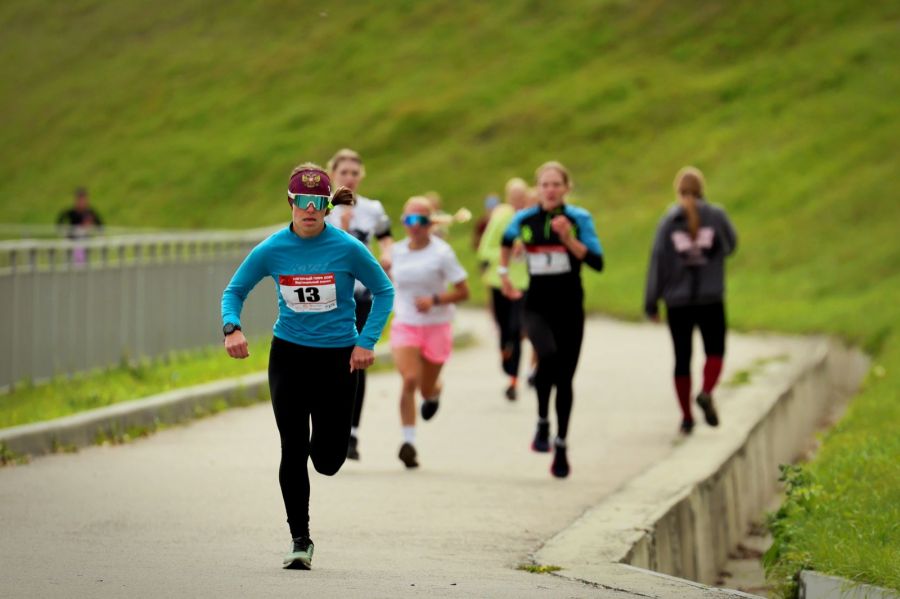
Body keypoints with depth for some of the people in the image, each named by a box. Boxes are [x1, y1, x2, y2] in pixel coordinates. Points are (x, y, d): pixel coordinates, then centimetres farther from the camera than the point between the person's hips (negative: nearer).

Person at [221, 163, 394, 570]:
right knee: (293, 452, -4)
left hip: (338, 357, -1)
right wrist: (232, 327, -14)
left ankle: (324, 439, 41)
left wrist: (366, 342, -6)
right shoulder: (271, 250, -7)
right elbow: (234, 291, 6)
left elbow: (383, 291, 2)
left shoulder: (347, 248, -11)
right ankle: (300, 540, 10)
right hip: (288, 354, 1)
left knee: (328, 461, 2)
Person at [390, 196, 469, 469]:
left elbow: (463, 292, -10)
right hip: (404, 325, 1)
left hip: (436, 327, -1)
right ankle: (409, 442, -20)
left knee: (426, 389, 10)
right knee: (409, 380, -21)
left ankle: (435, 392, 50)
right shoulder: (398, 250, 1)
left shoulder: (441, 253, -11)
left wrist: (434, 300, -23)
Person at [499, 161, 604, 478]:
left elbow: (597, 262, -12)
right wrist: (504, 273, 23)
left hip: (569, 309, 0)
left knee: (564, 378, 5)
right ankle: (542, 423, -11)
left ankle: (561, 446, 19)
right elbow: (507, 239, 26)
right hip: (537, 306, 0)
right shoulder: (525, 220, 2)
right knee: (548, 355, -29)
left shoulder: (579, 219, -3)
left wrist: (568, 238, -20)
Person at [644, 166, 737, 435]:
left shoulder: (668, 221, -4)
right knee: (715, 351, 11)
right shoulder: (716, 215, -4)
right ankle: (706, 392, -16)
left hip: (678, 301, 1)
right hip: (711, 300, -1)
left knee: (682, 358, 9)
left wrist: (651, 303, 2)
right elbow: (730, 244, 10)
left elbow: (657, 262, -4)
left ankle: (686, 416, 10)